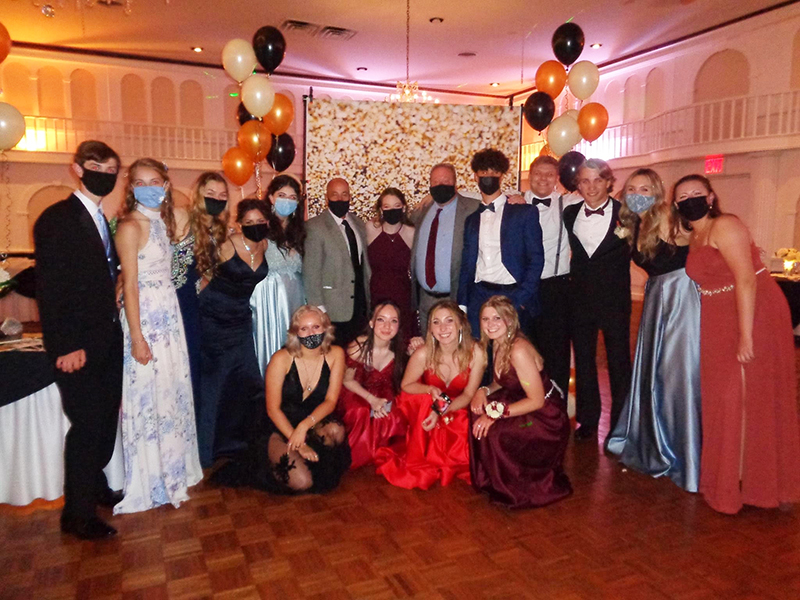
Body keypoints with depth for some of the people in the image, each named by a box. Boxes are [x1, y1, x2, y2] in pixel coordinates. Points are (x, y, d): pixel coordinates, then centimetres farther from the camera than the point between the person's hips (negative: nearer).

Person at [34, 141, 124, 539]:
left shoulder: (101, 222, 13)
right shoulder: (56, 219, -11)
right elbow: (48, 288, -15)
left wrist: (115, 330, 5)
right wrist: (65, 347, -18)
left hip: (107, 342, 7)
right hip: (78, 348, -7)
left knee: (106, 420, 15)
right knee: (87, 425, 0)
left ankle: (94, 487, 34)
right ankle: (78, 514, 16)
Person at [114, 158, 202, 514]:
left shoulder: (163, 221, 11)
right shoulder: (130, 227, -12)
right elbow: (130, 284, -15)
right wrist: (137, 337, -17)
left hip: (170, 314, 8)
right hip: (145, 317, -7)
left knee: (173, 391, 14)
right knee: (149, 396, 1)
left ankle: (173, 468, 30)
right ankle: (151, 482, 16)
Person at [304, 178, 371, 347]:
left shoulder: (358, 223, 11)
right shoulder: (315, 227, -10)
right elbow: (310, 271, -12)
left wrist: (369, 298, 12)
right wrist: (318, 308, -14)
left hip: (360, 305, 6)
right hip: (333, 308, -5)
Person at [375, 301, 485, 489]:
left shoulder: (475, 353, -22)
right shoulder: (423, 354, -23)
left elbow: (468, 395, -13)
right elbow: (406, 386, -7)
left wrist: (441, 412, -28)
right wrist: (430, 390, -28)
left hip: (456, 411, 1)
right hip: (423, 409, 0)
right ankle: (416, 466, -12)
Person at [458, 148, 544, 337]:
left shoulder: (525, 212, 4)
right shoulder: (471, 219, 15)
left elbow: (536, 259, -1)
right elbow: (466, 264, 14)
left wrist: (520, 299, -10)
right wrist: (462, 304, 5)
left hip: (514, 298, -2)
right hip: (478, 298, 3)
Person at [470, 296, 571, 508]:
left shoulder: (519, 350, -26)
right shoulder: (498, 344, 1)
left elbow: (537, 400, -24)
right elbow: (501, 382, 12)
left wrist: (496, 412, -26)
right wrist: (484, 391, -10)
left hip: (546, 417, -8)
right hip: (524, 405, 8)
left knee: (493, 432, -25)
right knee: (478, 414, -8)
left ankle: (512, 489, 3)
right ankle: (489, 478, 12)